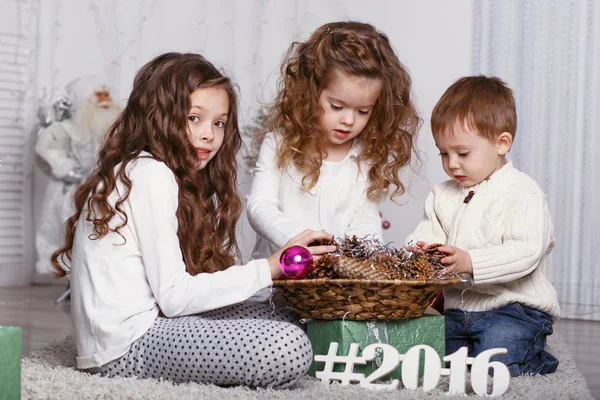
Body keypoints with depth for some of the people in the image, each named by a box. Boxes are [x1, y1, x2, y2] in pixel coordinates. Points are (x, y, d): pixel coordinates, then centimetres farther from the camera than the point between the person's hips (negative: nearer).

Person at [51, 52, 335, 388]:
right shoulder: (152, 175, -12)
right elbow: (173, 295, -17)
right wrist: (268, 269, -15)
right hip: (128, 345, -10)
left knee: (283, 320, 11)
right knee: (290, 349, -20)